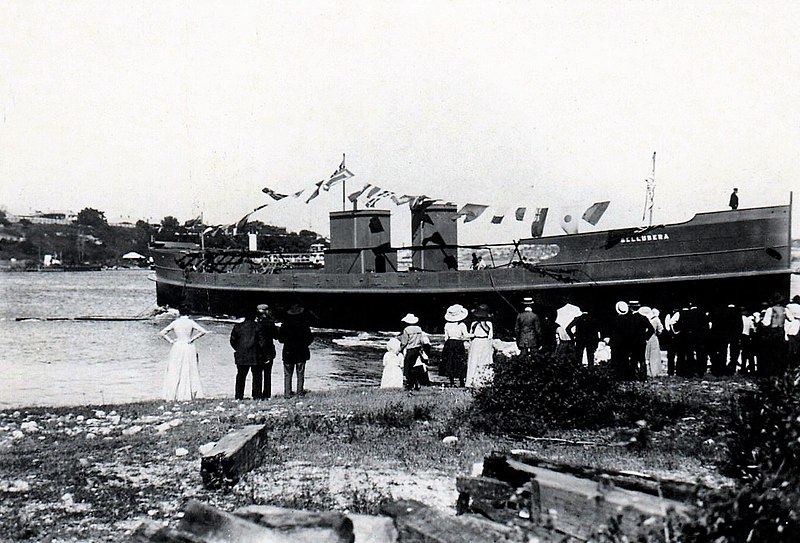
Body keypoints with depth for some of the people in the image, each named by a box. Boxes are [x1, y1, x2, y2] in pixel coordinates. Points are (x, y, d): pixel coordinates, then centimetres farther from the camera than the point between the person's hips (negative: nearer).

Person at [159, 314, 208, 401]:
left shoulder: (175, 322, 1)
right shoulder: (191, 322, -4)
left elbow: (161, 333, -1)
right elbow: (204, 331, -13)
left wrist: (171, 341, 1)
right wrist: (192, 339, -8)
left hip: (177, 348, 1)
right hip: (189, 348, -1)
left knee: (174, 373, 7)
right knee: (189, 372, 7)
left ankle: (172, 395, 6)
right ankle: (188, 394, 6)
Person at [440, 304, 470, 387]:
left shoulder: (447, 325, 1)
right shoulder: (462, 325, -10)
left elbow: (446, 337, 6)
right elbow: (466, 336, -15)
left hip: (449, 344, 3)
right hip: (459, 344, -3)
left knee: (449, 364, 8)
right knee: (460, 364, 3)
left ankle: (451, 382, 8)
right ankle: (461, 382, 3)